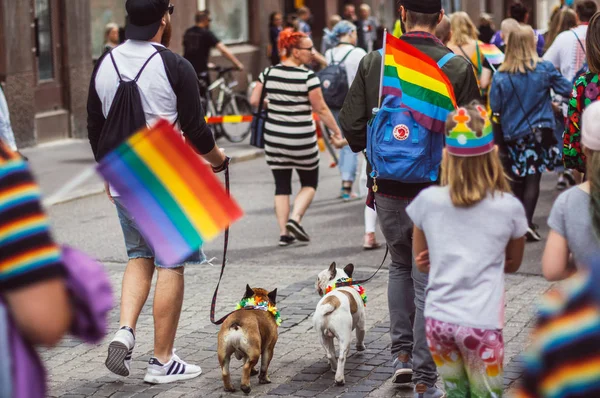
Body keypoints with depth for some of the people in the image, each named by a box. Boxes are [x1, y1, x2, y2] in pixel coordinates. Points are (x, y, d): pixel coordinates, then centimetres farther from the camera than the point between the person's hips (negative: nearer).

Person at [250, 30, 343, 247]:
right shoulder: (308, 77, -14)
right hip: (301, 139, -4)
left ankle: (284, 233, 7)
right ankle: (295, 218, -6)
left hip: (274, 137, 4)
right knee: (309, 182, 14)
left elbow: (254, 101, 3)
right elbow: (321, 109, -11)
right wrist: (337, 131, -1)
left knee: (281, 185, 11)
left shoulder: (269, 73, -1)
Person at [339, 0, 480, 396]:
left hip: (388, 188, 3)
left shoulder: (373, 62, -6)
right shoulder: (458, 68, -12)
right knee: (429, 281, 6)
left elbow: (352, 126, -3)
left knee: (401, 265, 26)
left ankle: (402, 353, 23)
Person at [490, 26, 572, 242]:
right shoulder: (545, 68, -8)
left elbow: (495, 108, -5)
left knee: (518, 180, 16)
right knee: (533, 178, 0)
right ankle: (527, 221, -13)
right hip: (539, 131, -1)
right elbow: (566, 90, -2)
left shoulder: (501, 76, -8)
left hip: (513, 134, 1)